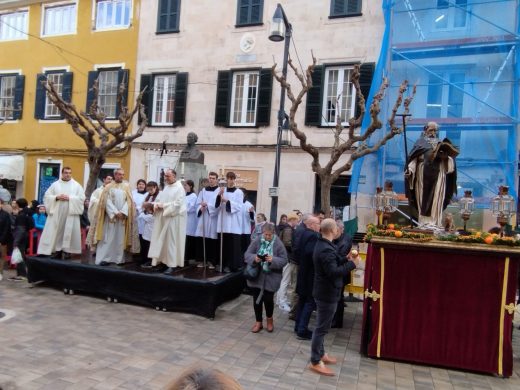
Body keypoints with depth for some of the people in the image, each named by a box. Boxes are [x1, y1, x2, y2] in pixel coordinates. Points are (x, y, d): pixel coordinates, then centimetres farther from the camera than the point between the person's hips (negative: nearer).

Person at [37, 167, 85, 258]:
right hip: (56, 213, 1)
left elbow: (82, 198, -2)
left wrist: (69, 198, -12)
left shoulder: (76, 185, 7)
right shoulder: (55, 184, 10)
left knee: (69, 233, -2)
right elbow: (47, 196, 6)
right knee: (55, 232, 0)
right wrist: (57, 197, -11)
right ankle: (57, 252, 6)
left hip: (71, 213, -1)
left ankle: (67, 251, 4)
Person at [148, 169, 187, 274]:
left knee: (171, 241, -5)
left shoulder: (179, 188, -9)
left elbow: (178, 203, -18)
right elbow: (159, 199, 18)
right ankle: (160, 261, 17)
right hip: (162, 218, 8)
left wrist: (164, 206, -17)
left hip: (173, 219, -8)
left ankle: (172, 265, 0)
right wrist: (156, 205, -4)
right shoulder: (165, 187, 15)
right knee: (160, 240, 9)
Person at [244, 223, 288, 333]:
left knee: (268, 299, 0)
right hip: (256, 276, 2)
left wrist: (273, 260, -26)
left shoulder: (278, 244, -9)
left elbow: (284, 260, -9)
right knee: (257, 299, 9)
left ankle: (269, 319, 31)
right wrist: (254, 258, -24)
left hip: (271, 277, -2)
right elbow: (247, 255, -3)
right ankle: (258, 322, 28)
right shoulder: (257, 241, -4)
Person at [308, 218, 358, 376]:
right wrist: (352, 264, -22)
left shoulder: (323, 245, 8)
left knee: (321, 326, 21)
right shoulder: (326, 249, -26)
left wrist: (346, 259, 3)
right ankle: (315, 362, 12)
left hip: (324, 291, 11)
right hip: (327, 294, -11)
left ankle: (320, 353, 36)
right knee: (322, 328, 0)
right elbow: (333, 272, -31)